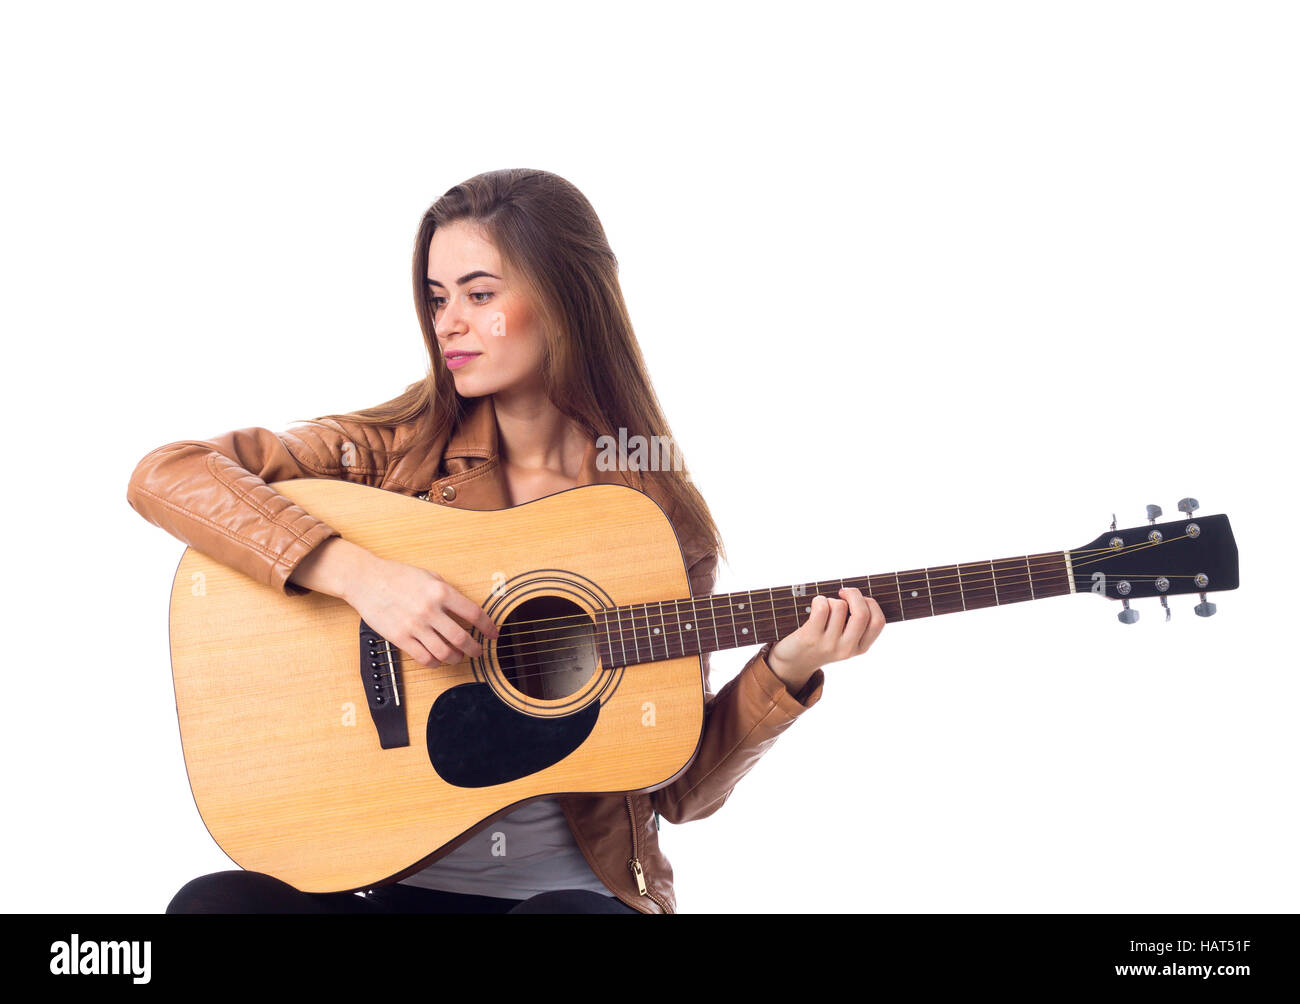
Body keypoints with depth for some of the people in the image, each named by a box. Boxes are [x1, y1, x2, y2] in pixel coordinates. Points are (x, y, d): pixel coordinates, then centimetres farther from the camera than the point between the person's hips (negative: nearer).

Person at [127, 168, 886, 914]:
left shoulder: (664, 516, 2)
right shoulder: (397, 451, 2)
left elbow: (681, 791, 5)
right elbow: (165, 476, -10)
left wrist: (785, 673, -12)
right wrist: (355, 571, -20)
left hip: (575, 884, -1)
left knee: (565, 914, -36)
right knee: (209, 903, -27)